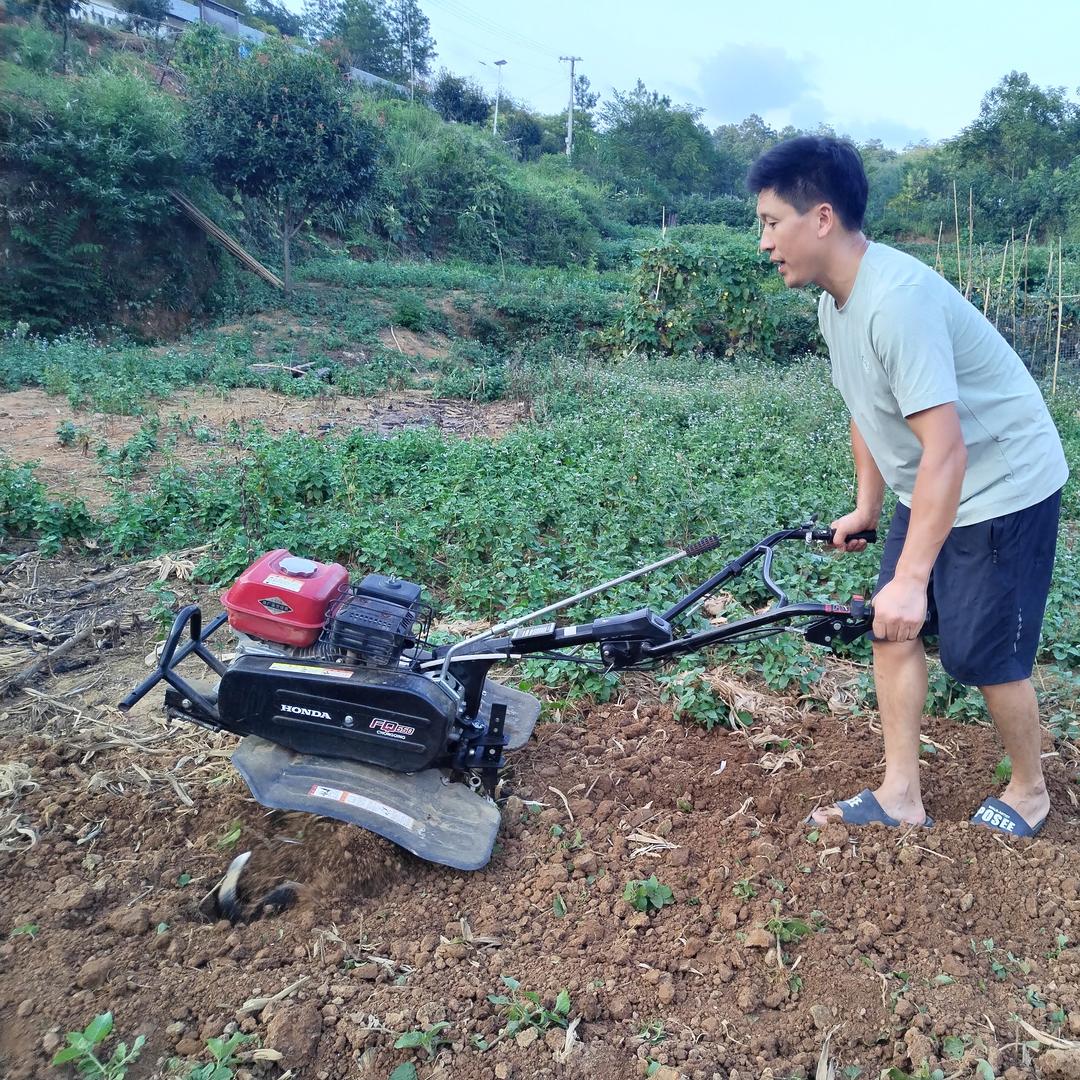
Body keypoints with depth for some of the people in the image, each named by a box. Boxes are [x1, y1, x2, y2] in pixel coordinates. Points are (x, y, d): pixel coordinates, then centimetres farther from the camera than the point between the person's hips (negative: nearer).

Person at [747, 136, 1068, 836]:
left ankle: (1030, 792, 28)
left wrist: (911, 578, -35)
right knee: (892, 629, 7)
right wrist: (866, 507, 18)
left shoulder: (897, 300, -30)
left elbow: (945, 449, -35)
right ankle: (901, 796, 19)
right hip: (928, 488, 9)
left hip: (1003, 489, -9)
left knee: (984, 655, 1)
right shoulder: (836, 301, 0)